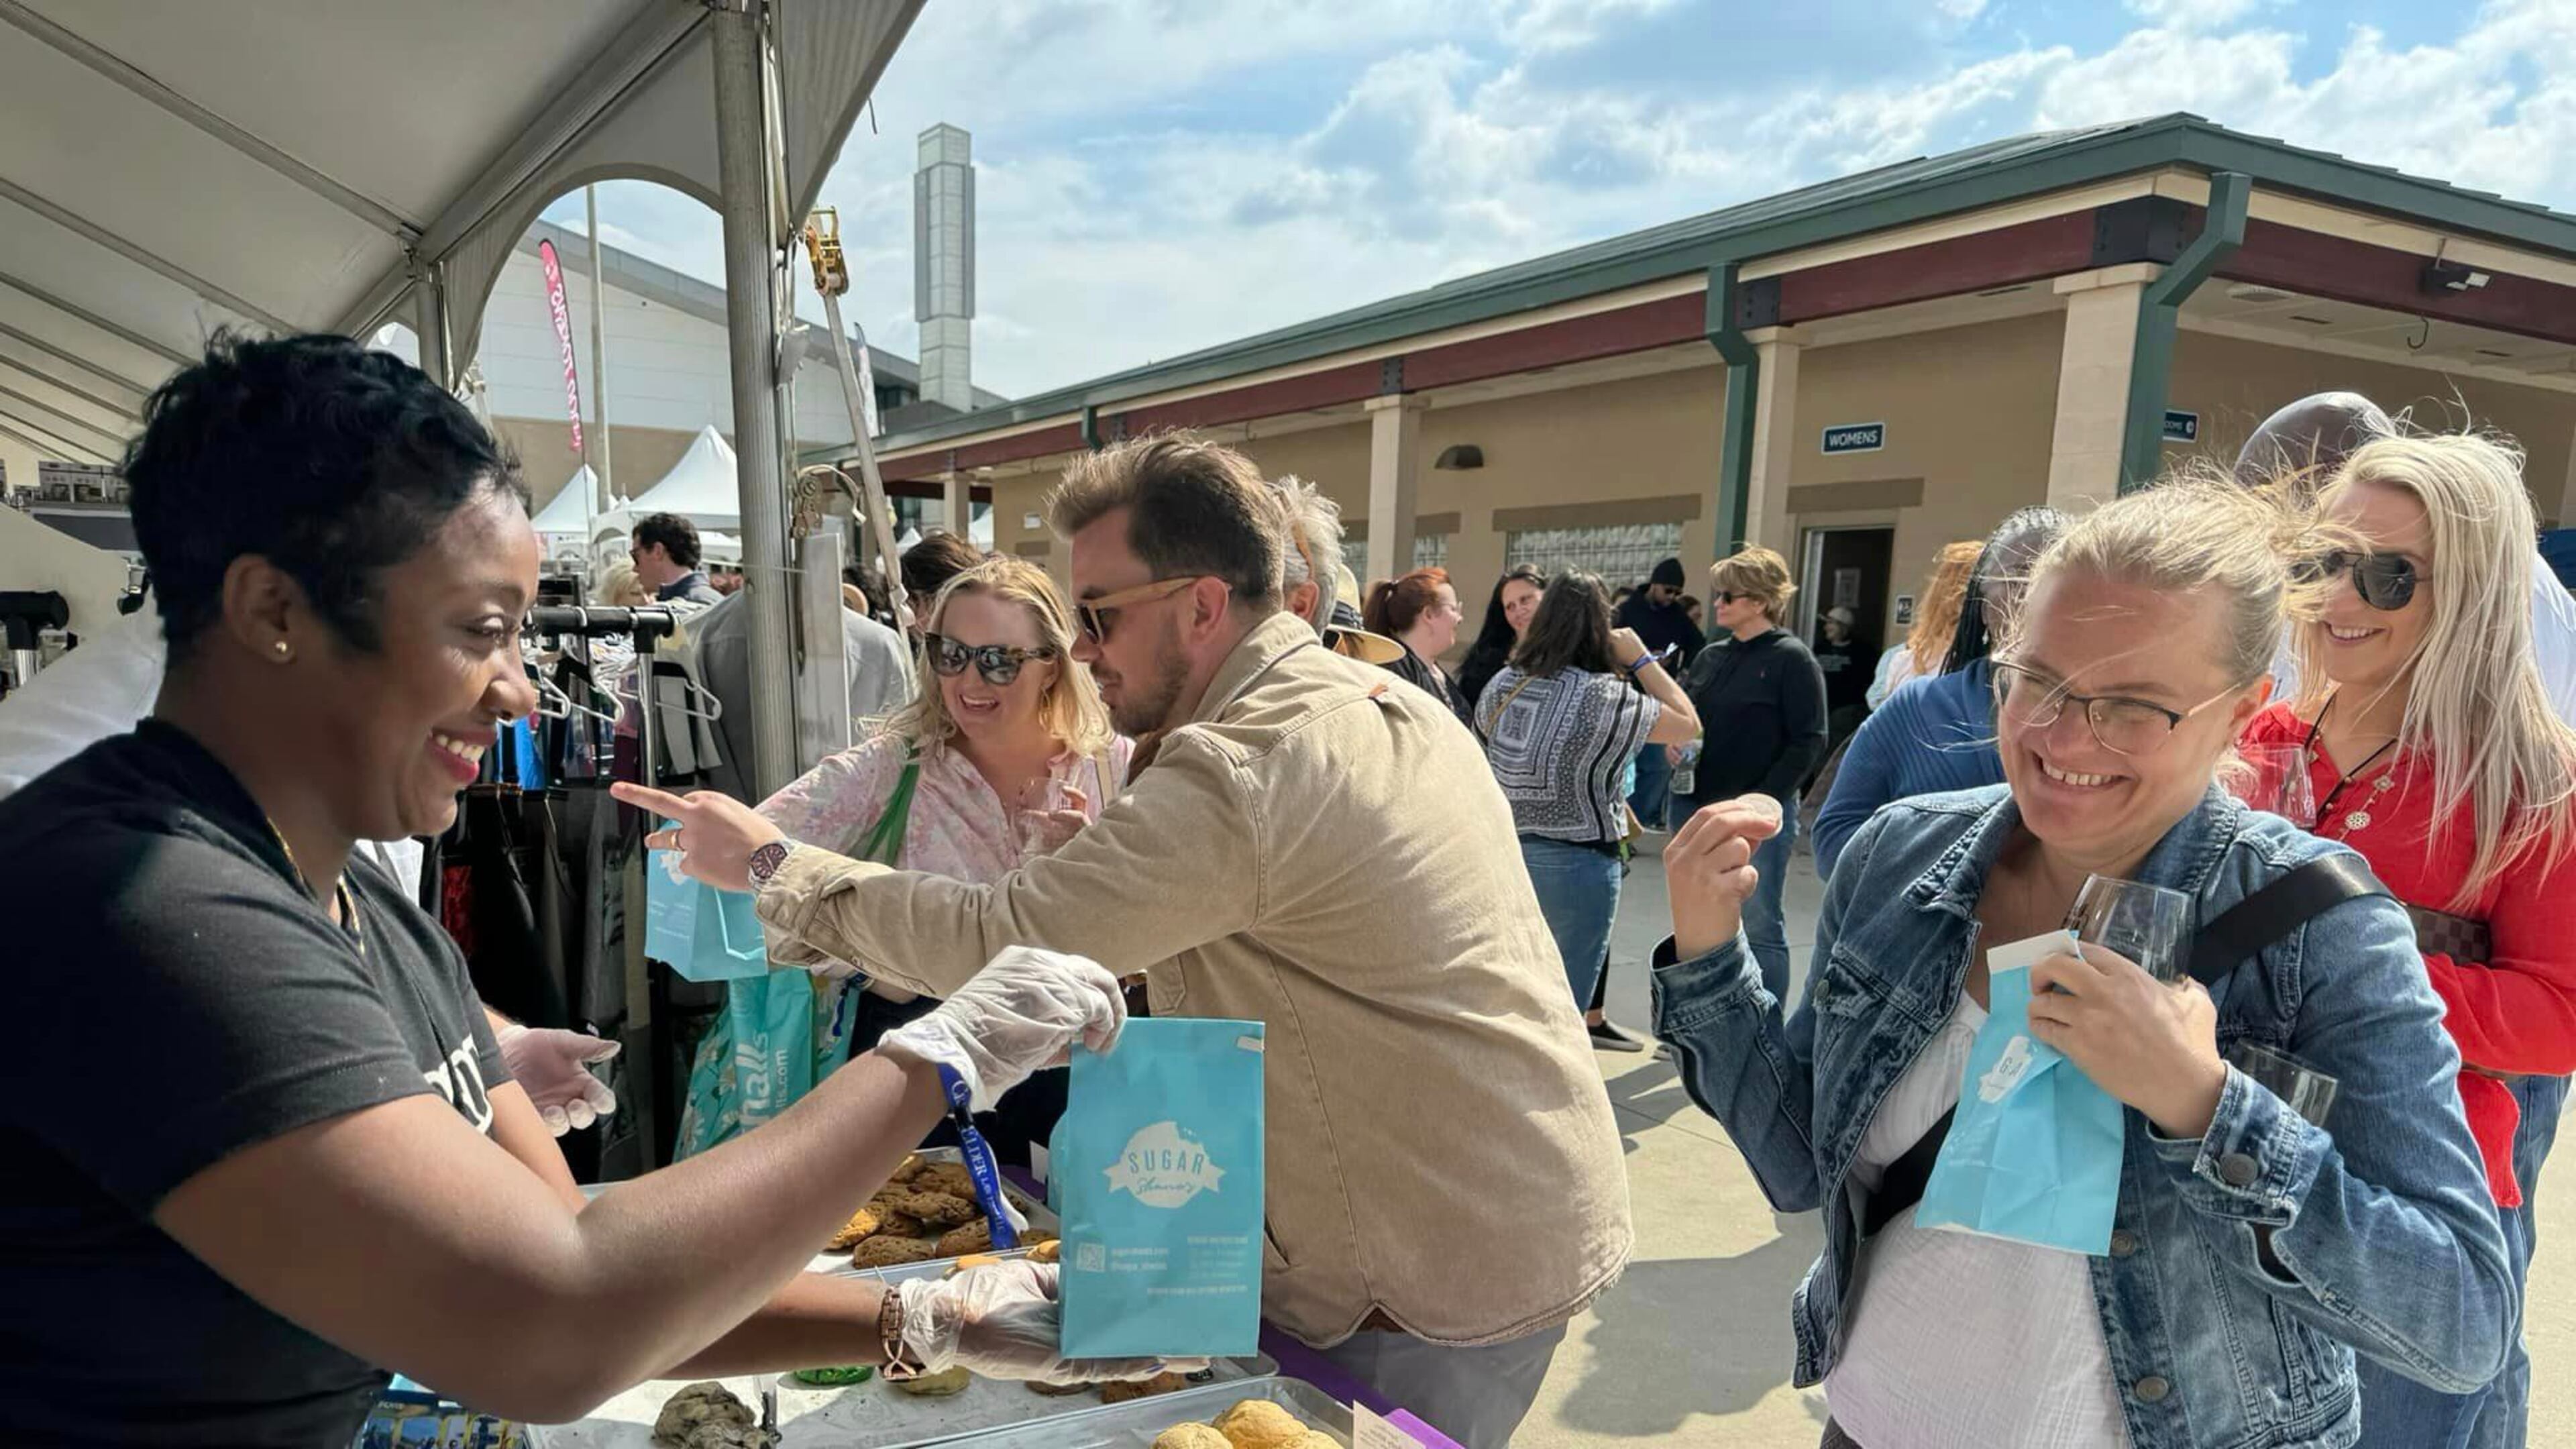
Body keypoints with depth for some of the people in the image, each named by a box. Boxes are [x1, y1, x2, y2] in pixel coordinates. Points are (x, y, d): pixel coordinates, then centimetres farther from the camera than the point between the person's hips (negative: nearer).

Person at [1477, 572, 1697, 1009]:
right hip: (1577, 863, -6)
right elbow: (1688, 724, -3)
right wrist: (1642, 660, 2)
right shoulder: (1604, 697, -16)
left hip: (1507, 854, 6)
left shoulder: (1504, 683, 0)